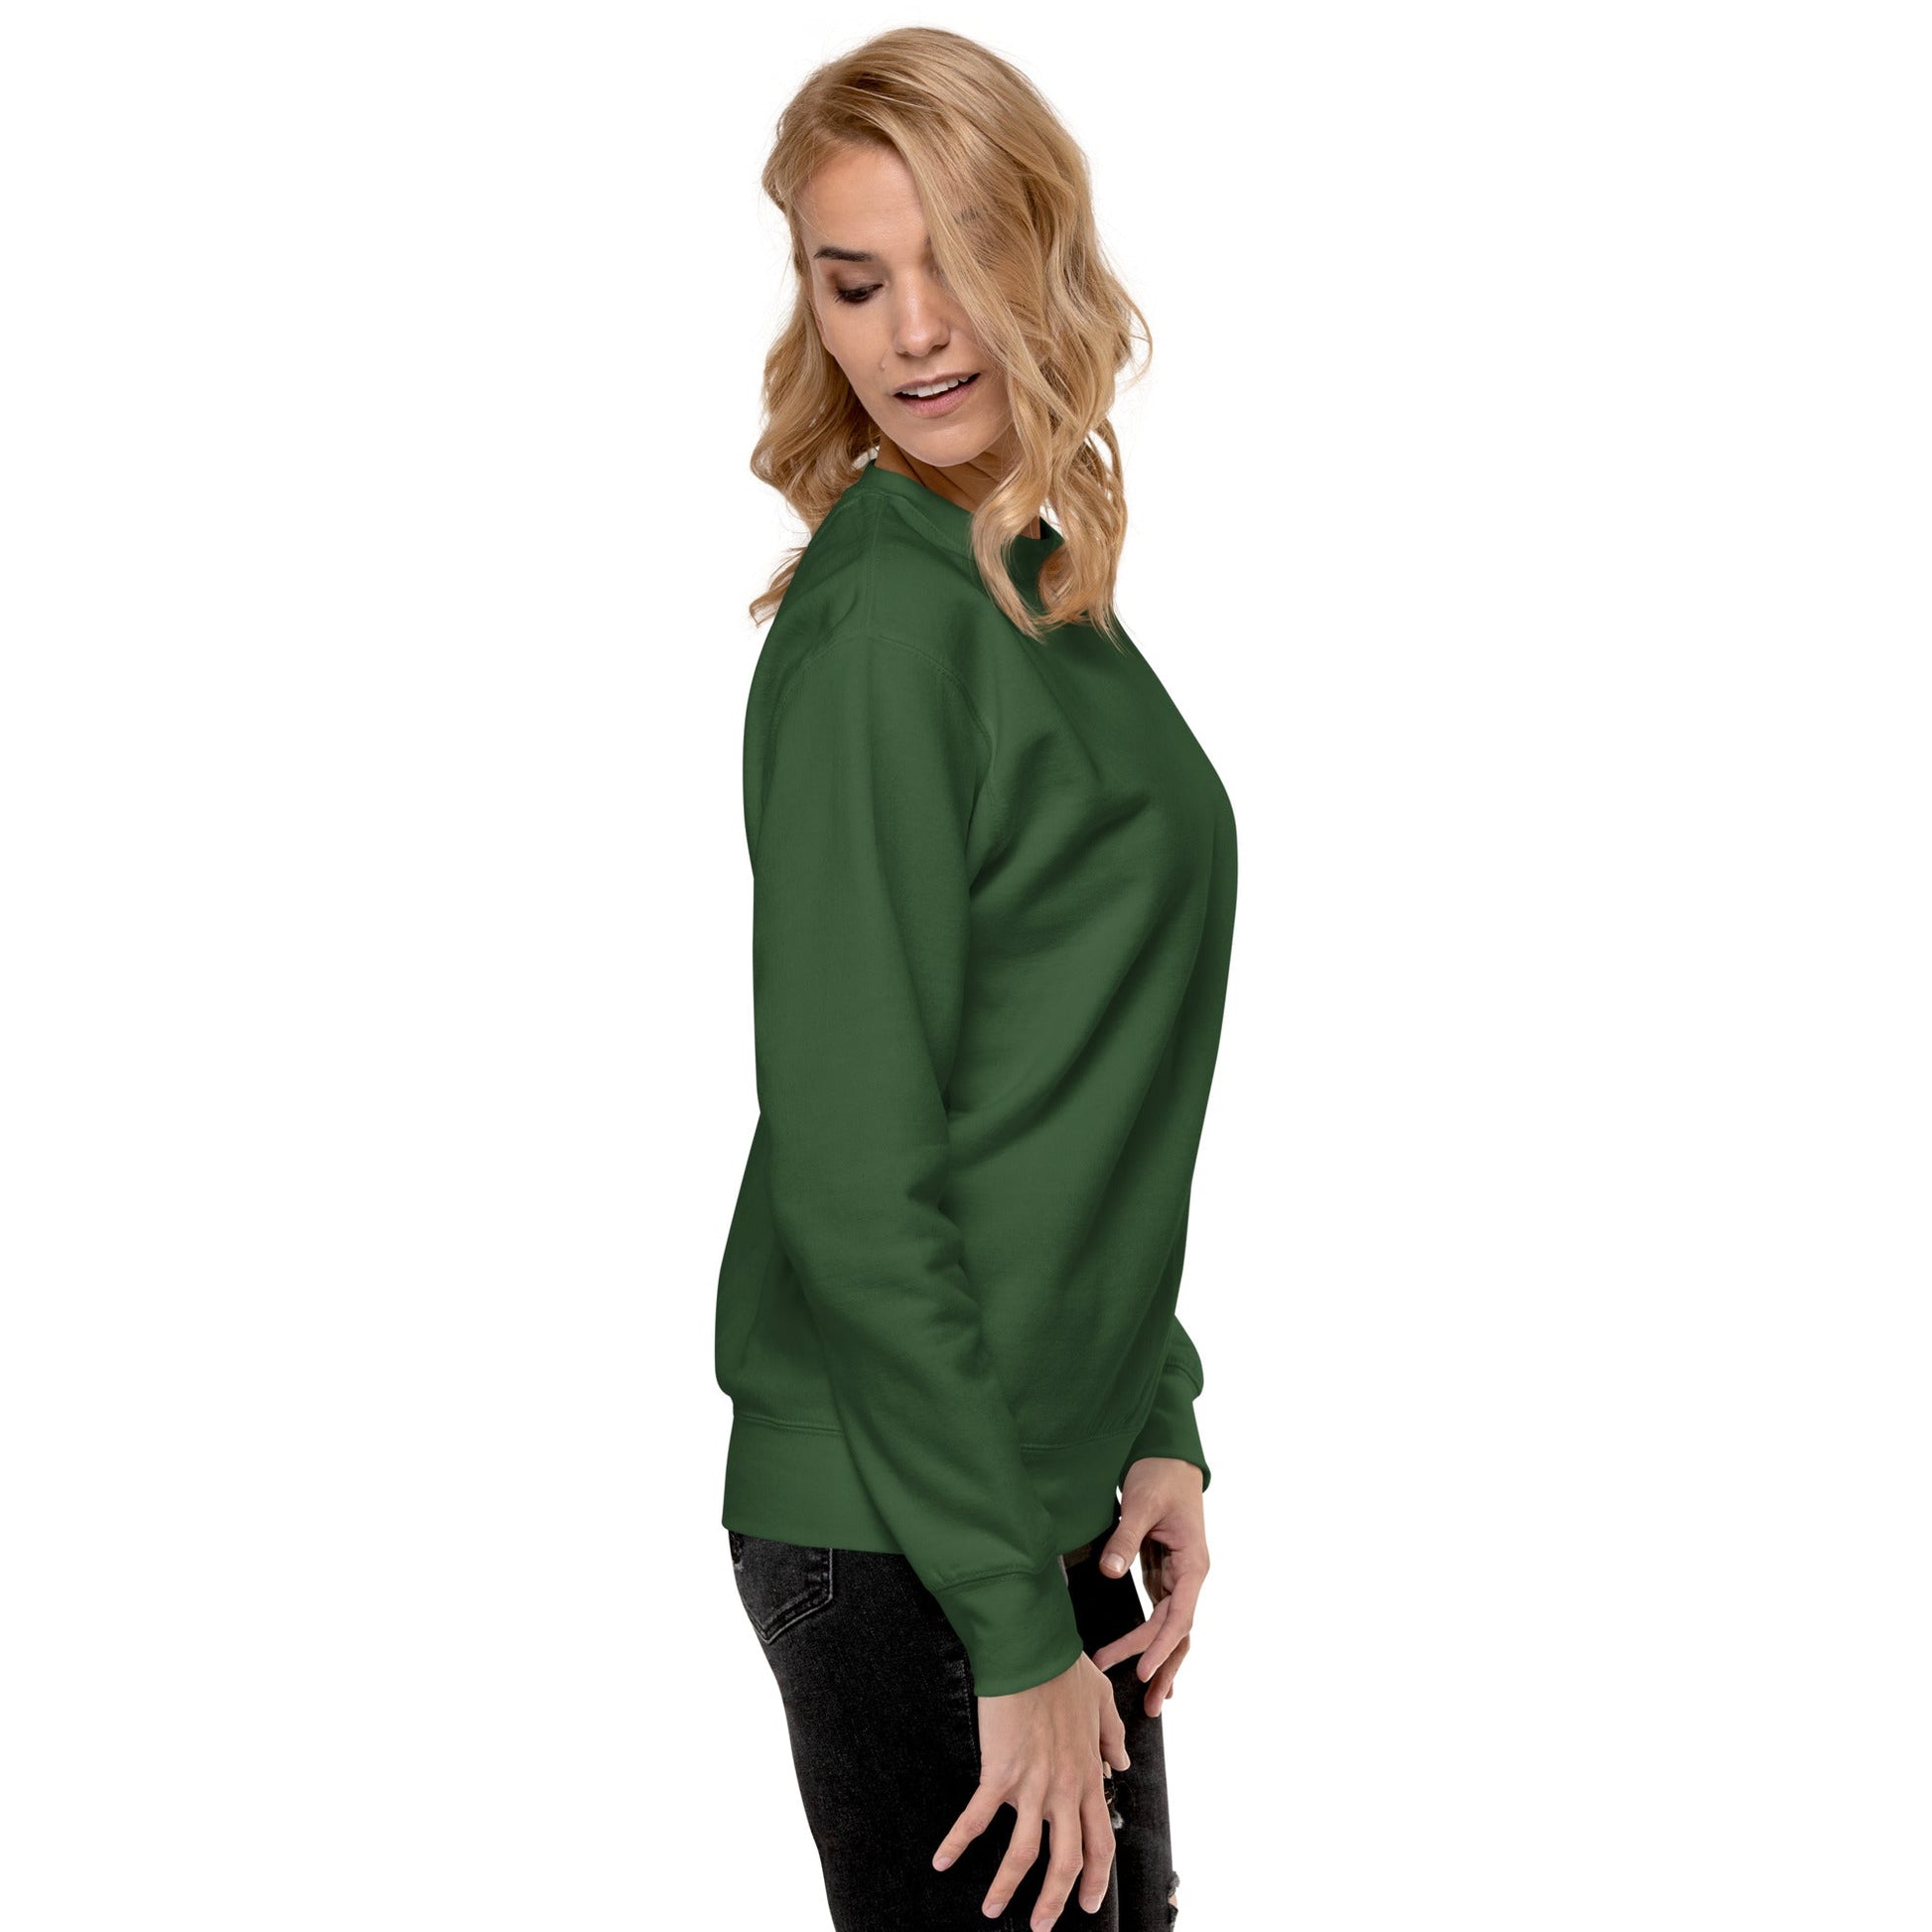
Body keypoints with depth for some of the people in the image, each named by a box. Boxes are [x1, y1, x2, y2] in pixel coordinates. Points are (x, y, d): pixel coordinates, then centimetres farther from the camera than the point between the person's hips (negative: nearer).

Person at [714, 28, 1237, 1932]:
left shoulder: (1041, 593, 10)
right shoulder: (880, 619, -17)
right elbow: (850, 1179, -20)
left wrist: (1162, 1425, 8)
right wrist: (1013, 1628, -19)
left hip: (1041, 1482, 9)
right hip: (897, 1536, -9)